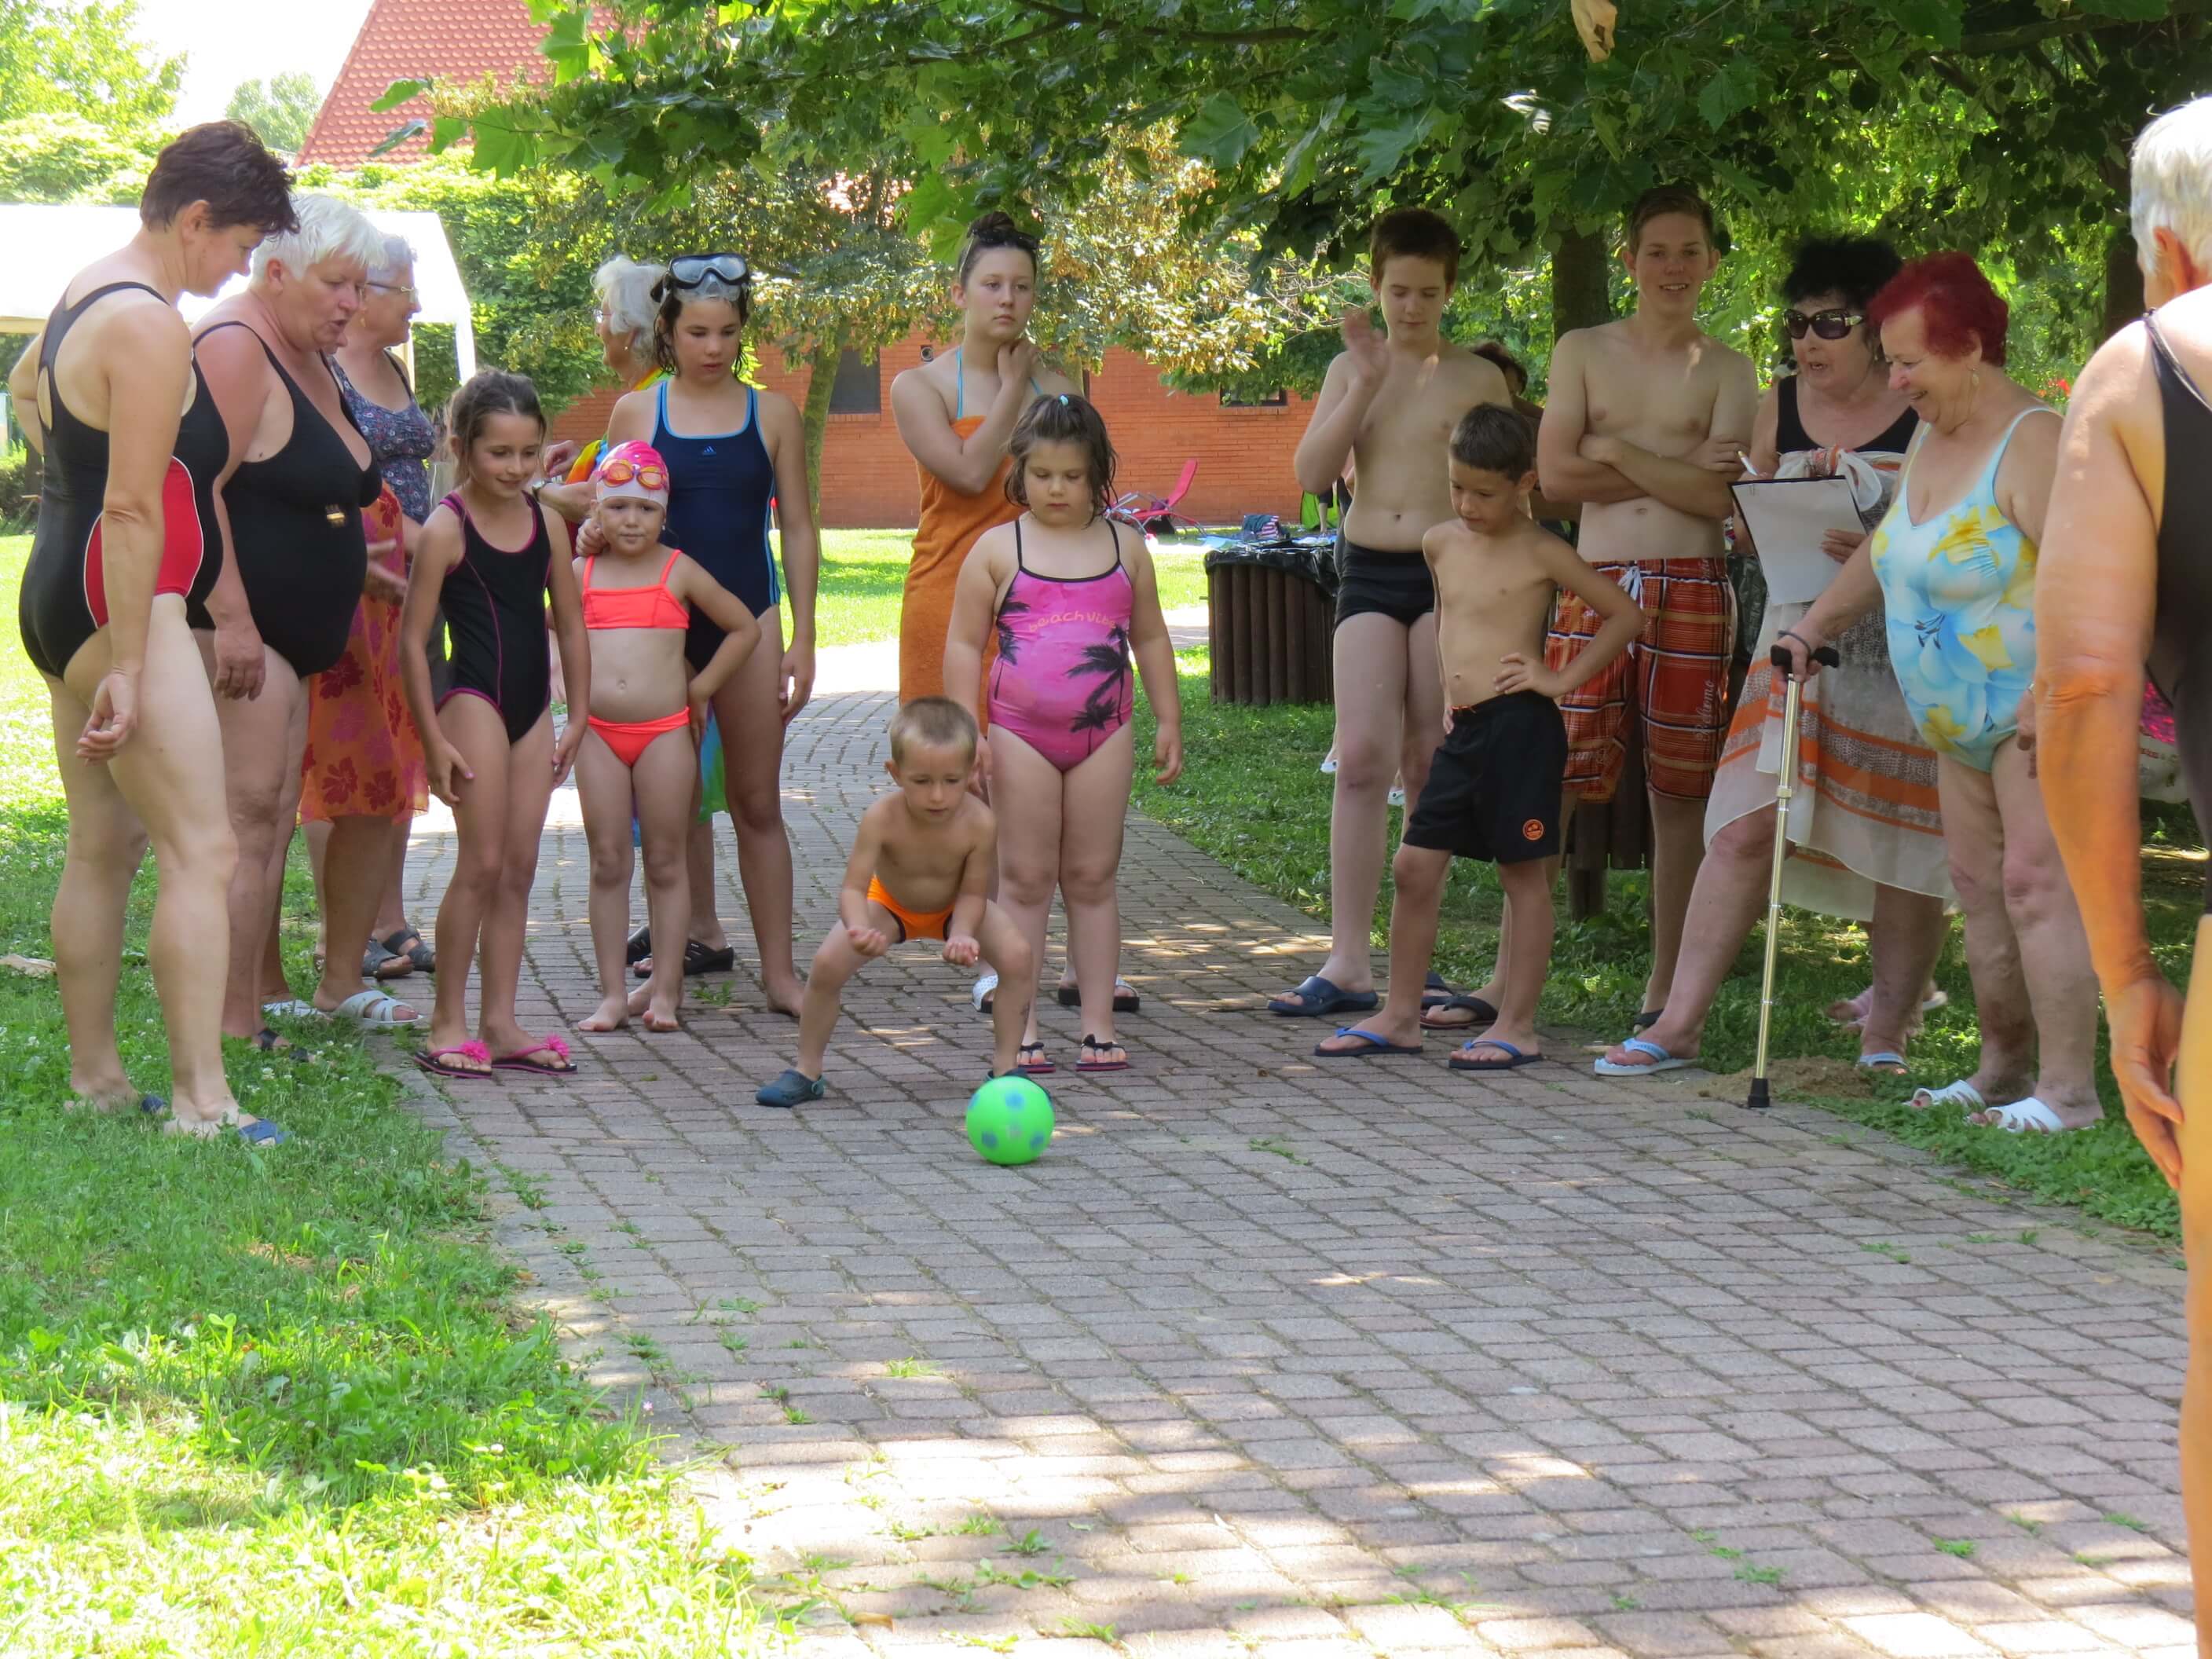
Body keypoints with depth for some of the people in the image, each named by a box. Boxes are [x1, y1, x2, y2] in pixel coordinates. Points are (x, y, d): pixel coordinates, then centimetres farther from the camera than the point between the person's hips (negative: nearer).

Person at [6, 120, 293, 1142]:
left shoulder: (88, 292, 14)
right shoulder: (151, 327, -18)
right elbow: (133, 507, -23)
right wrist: (127, 669, -24)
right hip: (122, 604, -11)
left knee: (102, 844, 15)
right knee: (202, 850, -13)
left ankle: (95, 1079, 20)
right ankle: (201, 1105, -17)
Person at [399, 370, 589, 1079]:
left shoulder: (548, 523, 6)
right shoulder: (447, 529, -9)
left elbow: (571, 625, 14)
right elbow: (413, 640, -9)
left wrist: (578, 718, 9)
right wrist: (433, 740, -12)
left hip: (533, 712, 6)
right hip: (474, 704, -6)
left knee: (519, 868, 7)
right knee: (482, 864, -7)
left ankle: (499, 1022, 12)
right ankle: (448, 1021, 0)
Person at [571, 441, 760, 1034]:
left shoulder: (679, 572, 3)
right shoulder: (580, 574, 8)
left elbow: (744, 627, 9)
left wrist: (703, 686, 3)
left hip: (665, 731, -2)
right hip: (599, 734, 2)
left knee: (665, 863, 3)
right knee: (608, 863, 3)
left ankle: (665, 988, 7)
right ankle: (612, 992, 5)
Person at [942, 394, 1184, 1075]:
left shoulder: (1124, 548, 8)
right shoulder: (997, 549, 1)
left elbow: (1150, 638, 16)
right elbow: (964, 644, 1)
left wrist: (1168, 720, 12)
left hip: (1104, 731, 2)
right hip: (1021, 732, -2)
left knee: (1092, 878, 5)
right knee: (1025, 879, 2)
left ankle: (1098, 1025, 9)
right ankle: (1020, 1027, 5)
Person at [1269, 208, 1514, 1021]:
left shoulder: (1477, 377, 4)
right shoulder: (1350, 369, 11)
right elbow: (1312, 473, 0)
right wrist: (1366, 384, -7)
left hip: (1450, 573, -2)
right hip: (1369, 574, 2)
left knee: (1431, 769, 1)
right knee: (1361, 758, -10)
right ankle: (1349, 963, -11)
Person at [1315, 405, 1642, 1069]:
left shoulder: (1539, 553, -6)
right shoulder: (1441, 543, 11)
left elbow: (1625, 614, -4)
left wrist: (1562, 679, -8)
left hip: (1520, 724, -6)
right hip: (1462, 729, 6)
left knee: (1525, 875, 1)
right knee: (1414, 867, 4)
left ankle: (1517, 1026, 6)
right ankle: (1400, 1016, 12)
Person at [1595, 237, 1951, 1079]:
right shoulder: (1779, 409, 9)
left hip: (1904, 653, -3)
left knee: (1904, 851, 3)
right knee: (1746, 827, -6)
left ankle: (1888, 1024, 20)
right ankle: (1678, 1023, -6)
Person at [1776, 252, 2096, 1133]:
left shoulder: (2034, 446, -17)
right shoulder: (1932, 440, 12)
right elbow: (1882, 552, 27)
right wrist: (1811, 628, 23)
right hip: (1964, 720, 9)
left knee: (2036, 882, -15)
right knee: (1979, 886, 9)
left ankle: (2069, 1087, -15)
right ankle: (2004, 1069, 15)